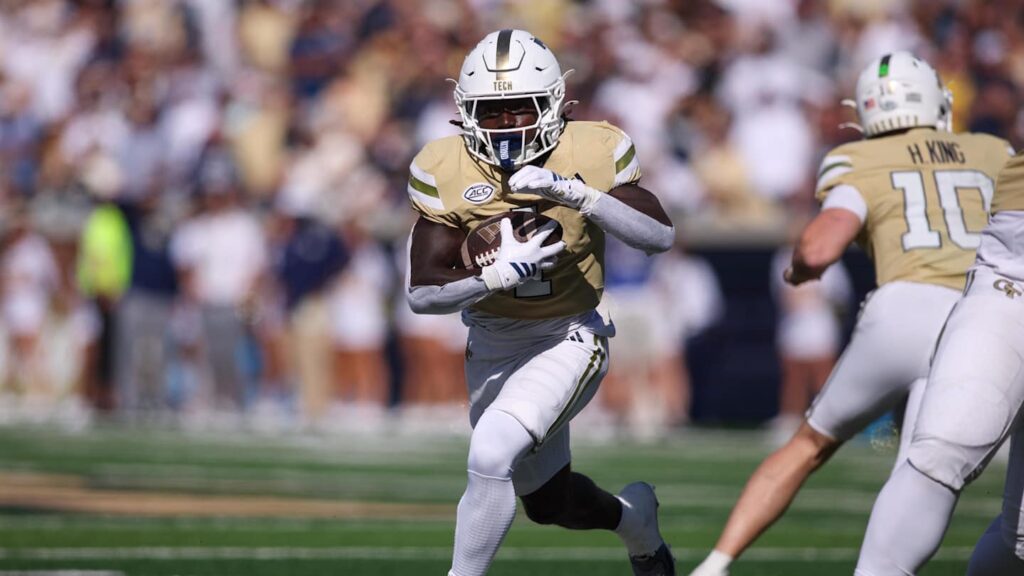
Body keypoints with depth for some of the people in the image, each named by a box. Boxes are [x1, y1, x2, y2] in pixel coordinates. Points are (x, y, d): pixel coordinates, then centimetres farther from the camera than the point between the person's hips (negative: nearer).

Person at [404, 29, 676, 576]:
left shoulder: (592, 152, -15)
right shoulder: (445, 171, -13)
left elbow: (661, 236, -22)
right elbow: (422, 294, -16)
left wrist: (573, 193, -33)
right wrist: (500, 274, -32)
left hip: (565, 340, -4)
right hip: (490, 344, 4)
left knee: (492, 455, -27)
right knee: (549, 503, 19)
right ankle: (635, 517, 52)